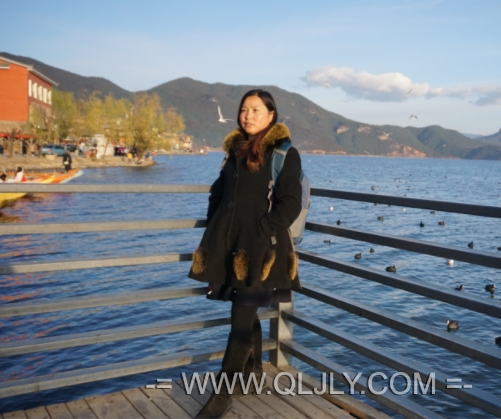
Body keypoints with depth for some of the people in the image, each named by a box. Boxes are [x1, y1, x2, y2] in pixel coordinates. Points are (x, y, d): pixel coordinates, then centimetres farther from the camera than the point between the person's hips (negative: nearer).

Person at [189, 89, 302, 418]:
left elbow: (289, 204, -12)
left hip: (260, 251, -6)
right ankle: (253, 370, 34)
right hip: (230, 246, 6)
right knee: (246, 312, 17)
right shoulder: (236, 150, 13)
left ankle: (223, 392, 3)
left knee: (242, 317, -4)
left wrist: (261, 237, -17)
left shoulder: (284, 154, -6)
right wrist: (215, 233, 11)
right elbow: (219, 193, 21)